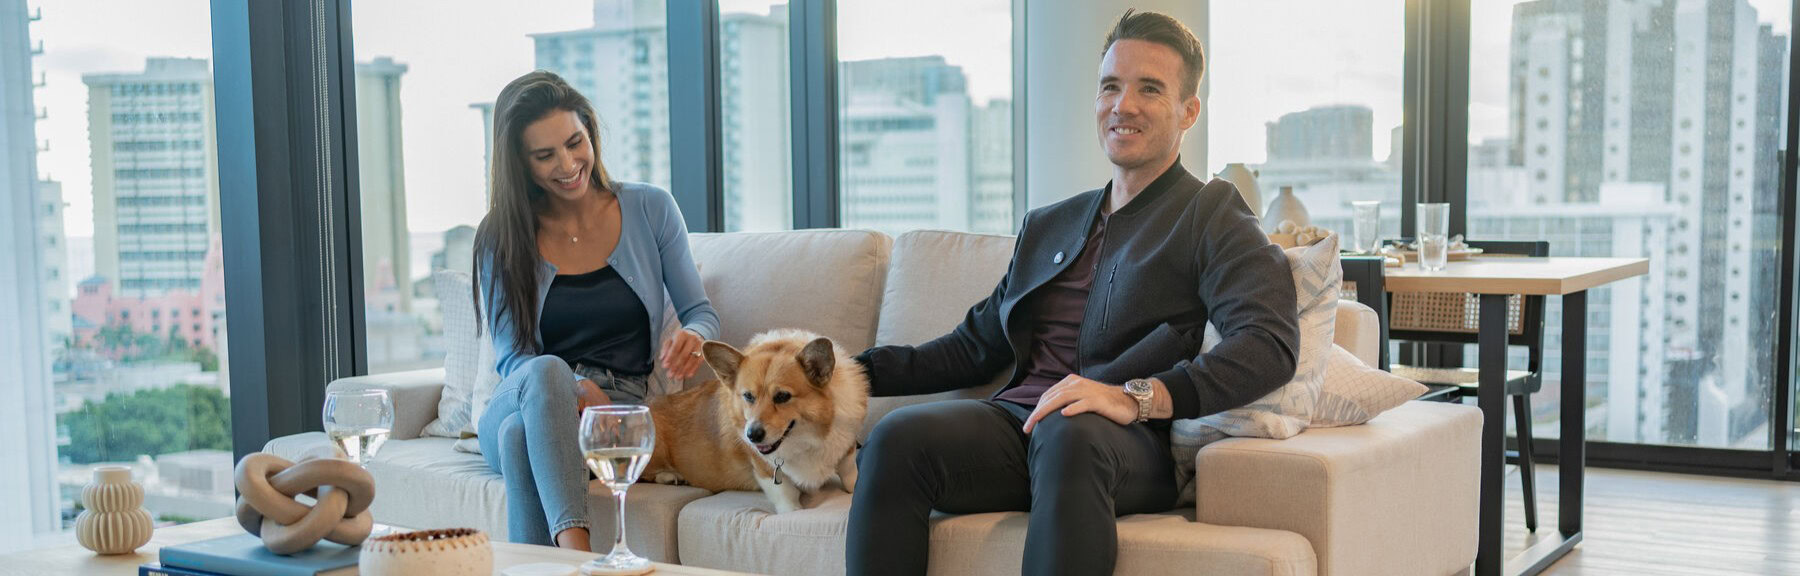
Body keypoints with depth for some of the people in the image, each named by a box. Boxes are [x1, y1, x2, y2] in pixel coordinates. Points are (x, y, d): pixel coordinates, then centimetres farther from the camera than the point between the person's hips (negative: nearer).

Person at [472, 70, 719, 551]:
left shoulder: (650, 209, 7)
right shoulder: (501, 238, 6)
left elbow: (700, 312, 10)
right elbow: (512, 357, 1)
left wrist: (693, 337, -17)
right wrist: (575, 390, -22)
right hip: (516, 409, 1)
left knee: (523, 435, -35)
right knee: (547, 370, -38)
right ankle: (576, 552, -50)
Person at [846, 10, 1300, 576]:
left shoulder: (1211, 216, 9)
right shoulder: (1046, 226, 29)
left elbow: (1270, 342, -9)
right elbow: (974, 346, 30)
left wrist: (1138, 395, -24)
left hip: (1126, 444, -5)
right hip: (1017, 420, 5)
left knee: (1068, 434, -40)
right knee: (896, 438, -26)